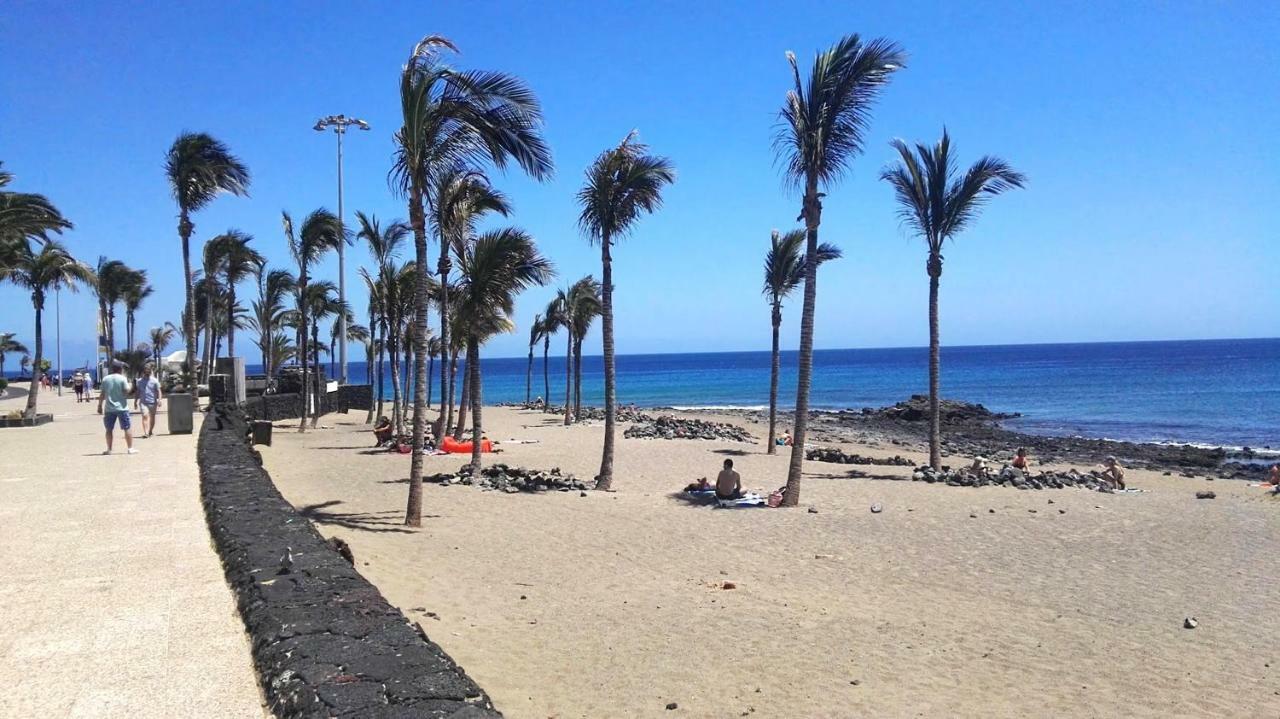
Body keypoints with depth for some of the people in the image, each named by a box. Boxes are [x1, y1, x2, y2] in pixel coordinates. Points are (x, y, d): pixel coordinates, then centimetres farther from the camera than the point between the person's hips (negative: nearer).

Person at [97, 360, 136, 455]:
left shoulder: (105, 379, 4)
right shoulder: (122, 379, -7)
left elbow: (102, 394, 4)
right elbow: (127, 391, -12)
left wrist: (99, 406, 10)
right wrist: (129, 385, 7)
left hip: (109, 408, 3)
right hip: (122, 408, -3)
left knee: (109, 429, 11)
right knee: (127, 428, 3)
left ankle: (109, 449, 13)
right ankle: (130, 448, 1)